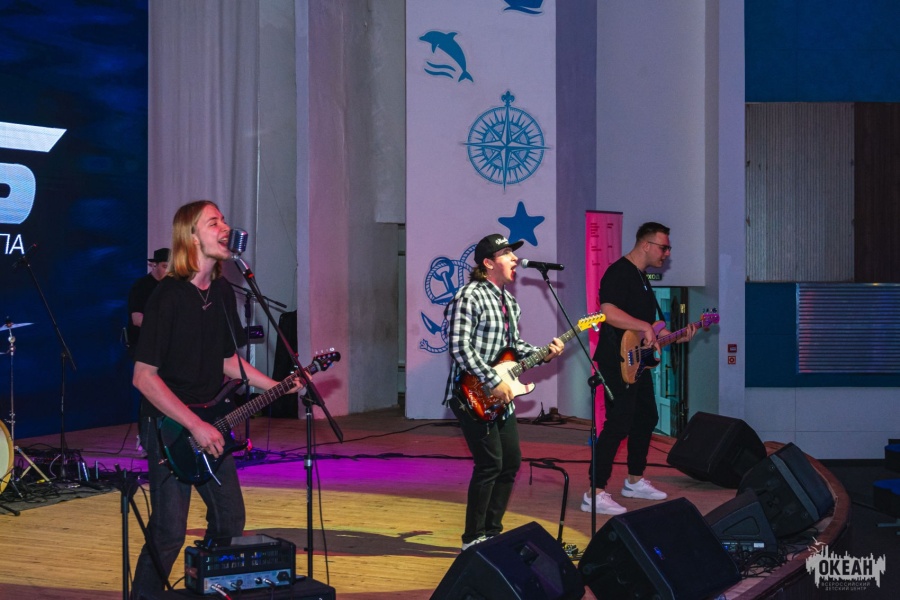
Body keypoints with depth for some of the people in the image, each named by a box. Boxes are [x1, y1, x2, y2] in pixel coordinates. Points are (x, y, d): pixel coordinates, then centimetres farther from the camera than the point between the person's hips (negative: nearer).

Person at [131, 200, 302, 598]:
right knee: (169, 533, -7)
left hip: (210, 424, 8)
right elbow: (144, 377, -20)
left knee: (230, 521, 13)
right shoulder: (168, 297, -18)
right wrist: (195, 426, -22)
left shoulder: (223, 292, 6)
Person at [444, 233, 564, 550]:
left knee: (511, 462, 11)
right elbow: (460, 348, -21)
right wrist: (493, 383, -23)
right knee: (490, 463, -10)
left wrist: (543, 354, 4)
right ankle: (473, 538, 1)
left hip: (500, 396, 9)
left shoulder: (509, 301, 15)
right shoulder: (470, 296, -14)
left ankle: (491, 531, 23)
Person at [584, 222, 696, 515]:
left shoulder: (641, 278, 19)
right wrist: (645, 326, -27)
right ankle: (595, 493, -12)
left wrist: (676, 337, 15)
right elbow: (608, 312, -29)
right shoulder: (619, 273, -14)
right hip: (618, 362, -11)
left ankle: (635, 481, 32)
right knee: (618, 425, -14)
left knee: (646, 419, 18)